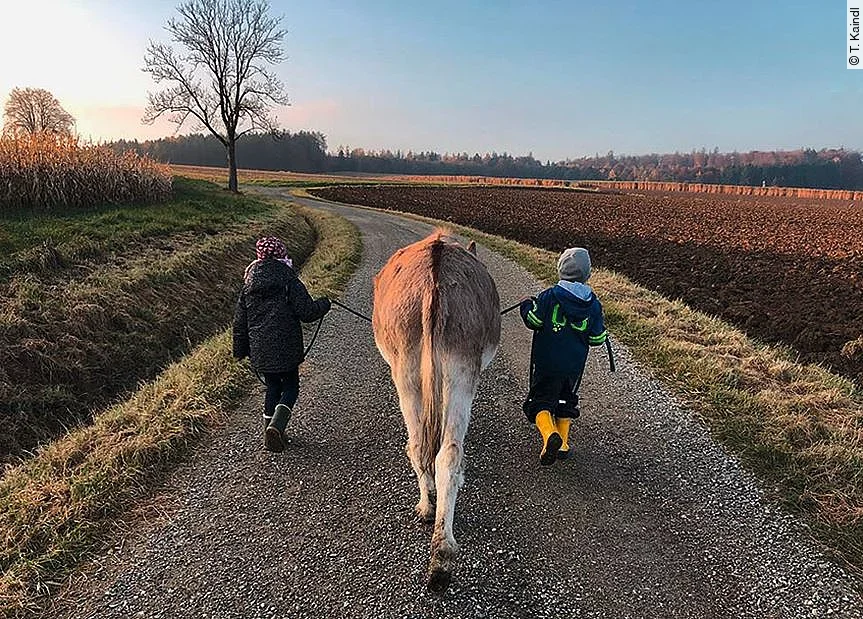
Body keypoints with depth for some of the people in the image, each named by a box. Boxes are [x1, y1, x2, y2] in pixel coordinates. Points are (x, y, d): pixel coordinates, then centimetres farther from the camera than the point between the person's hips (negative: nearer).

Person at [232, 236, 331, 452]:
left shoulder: (248, 285, 6)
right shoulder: (289, 282, -9)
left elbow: (239, 321, 10)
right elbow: (307, 312, -12)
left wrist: (240, 350, 19)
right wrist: (324, 304, 9)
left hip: (259, 350, 5)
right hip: (286, 349, -4)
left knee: (272, 387, 19)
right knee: (290, 387, 10)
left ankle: (271, 433, 22)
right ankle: (276, 426, -12)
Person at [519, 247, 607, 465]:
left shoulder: (550, 295, -13)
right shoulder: (594, 304, -2)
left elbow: (533, 322, -10)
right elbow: (597, 339, 1)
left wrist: (526, 306, 9)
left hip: (547, 362, -3)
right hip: (575, 365, 4)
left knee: (540, 401, 3)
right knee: (566, 401, 22)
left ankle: (550, 434, -23)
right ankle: (563, 444, 19)